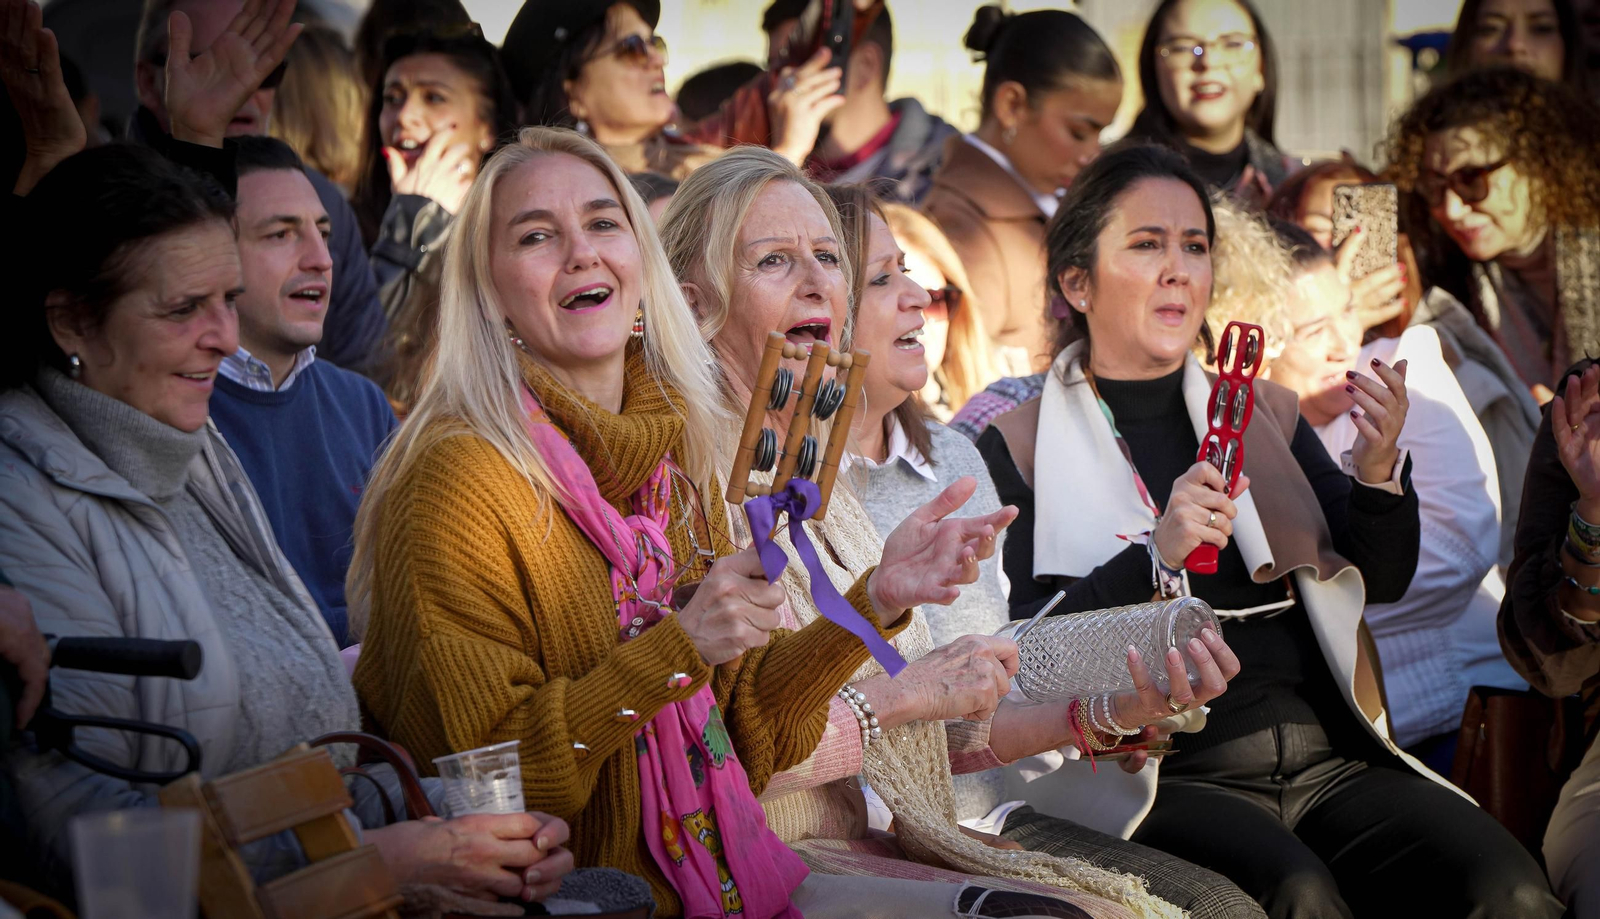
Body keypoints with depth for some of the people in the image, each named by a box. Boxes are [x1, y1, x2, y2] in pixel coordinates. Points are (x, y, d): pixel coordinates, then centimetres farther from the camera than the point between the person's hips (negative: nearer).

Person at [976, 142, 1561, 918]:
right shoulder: (1019, 445, 4)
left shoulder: (1265, 413, 19)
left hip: (1328, 760, 4)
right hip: (1171, 779, -4)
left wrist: (1377, 469, -3)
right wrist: (1153, 557, -19)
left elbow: (1381, 581, 16)